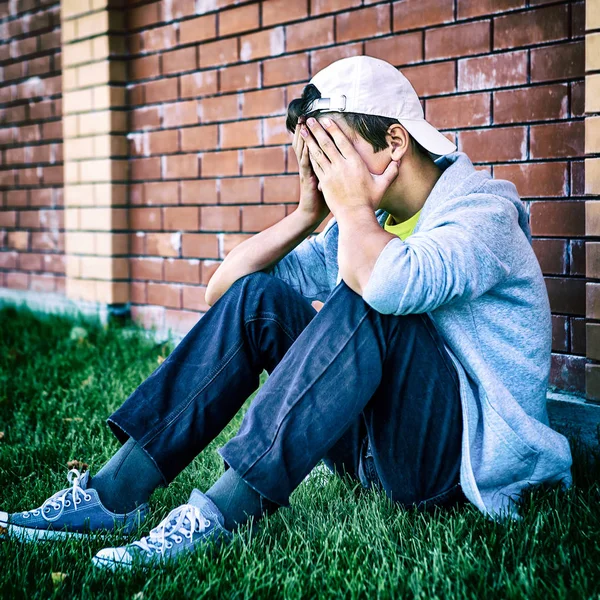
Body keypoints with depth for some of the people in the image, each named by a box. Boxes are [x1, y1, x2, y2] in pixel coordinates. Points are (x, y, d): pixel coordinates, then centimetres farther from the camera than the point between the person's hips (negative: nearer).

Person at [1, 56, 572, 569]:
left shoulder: (482, 211, -12)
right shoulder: (364, 226, 10)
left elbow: (386, 283, -37)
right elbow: (222, 288, 8)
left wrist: (353, 204, -17)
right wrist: (309, 211, -1)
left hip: (463, 456, -6)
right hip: (379, 443, 7)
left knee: (366, 300, -31)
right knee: (257, 297, -9)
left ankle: (222, 510, -32)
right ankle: (115, 491, -14)